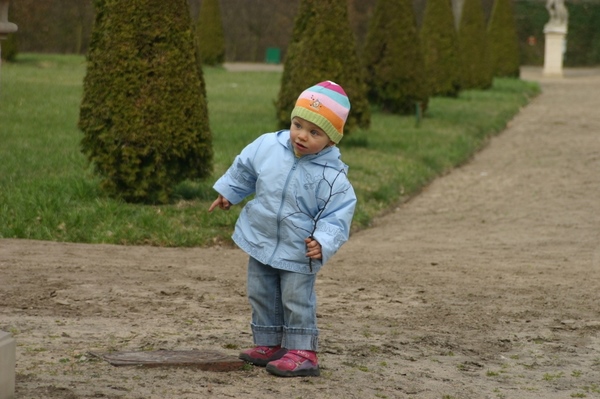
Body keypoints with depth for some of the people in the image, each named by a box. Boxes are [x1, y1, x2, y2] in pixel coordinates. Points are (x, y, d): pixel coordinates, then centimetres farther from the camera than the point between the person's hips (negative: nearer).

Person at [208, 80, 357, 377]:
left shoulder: (332, 177, -22)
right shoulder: (267, 147, -10)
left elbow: (337, 216, -17)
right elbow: (243, 169, 10)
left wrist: (323, 242, -31)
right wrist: (228, 192, 22)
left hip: (299, 253, -5)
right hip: (260, 242, 5)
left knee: (297, 301, 1)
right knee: (261, 296, 16)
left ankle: (302, 352, 11)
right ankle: (269, 345, 30)